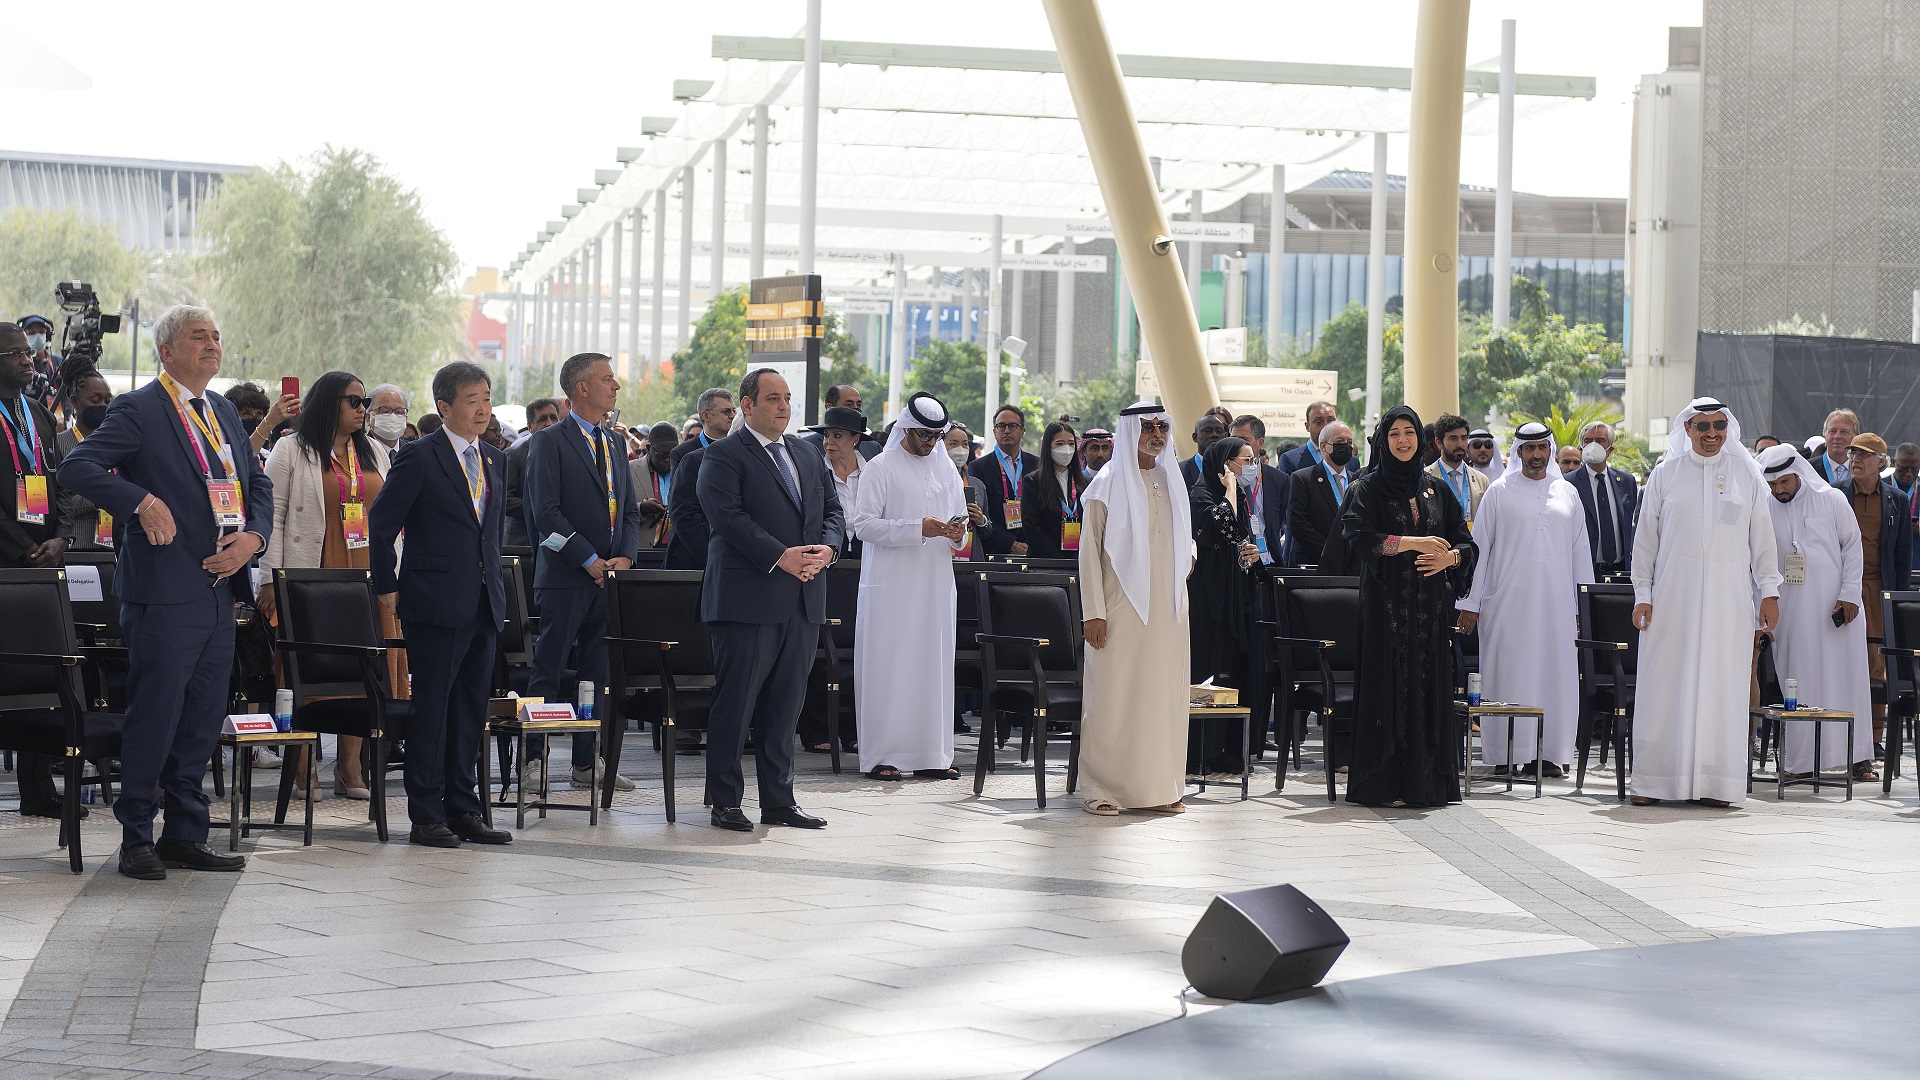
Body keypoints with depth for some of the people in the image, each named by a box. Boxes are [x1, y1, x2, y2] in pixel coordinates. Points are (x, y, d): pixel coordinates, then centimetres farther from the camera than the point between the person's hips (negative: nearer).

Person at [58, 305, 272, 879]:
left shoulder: (224, 412, 16)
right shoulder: (139, 410, -6)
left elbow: (258, 483, 19)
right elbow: (76, 467, -15)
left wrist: (253, 536, 1)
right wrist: (142, 500, -24)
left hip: (219, 589, 7)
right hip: (165, 592, -7)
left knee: (203, 722, 11)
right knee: (154, 717, -3)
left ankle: (184, 835, 19)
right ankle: (136, 838, 6)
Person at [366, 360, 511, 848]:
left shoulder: (495, 460, 13)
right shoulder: (419, 456, -7)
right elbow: (381, 521, -6)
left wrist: (493, 579, 15)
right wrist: (387, 587, -6)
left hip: (483, 603, 7)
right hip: (436, 603, -7)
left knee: (471, 707, 10)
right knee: (431, 707, -2)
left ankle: (463, 810, 18)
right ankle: (426, 817, 3)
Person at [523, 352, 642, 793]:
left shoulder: (613, 443, 17)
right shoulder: (550, 442, -5)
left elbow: (629, 508, 17)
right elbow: (546, 512, -12)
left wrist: (625, 556, -1)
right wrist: (589, 560, -16)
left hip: (608, 575, 7)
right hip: (564, 576, -7)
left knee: (597, 672, 8)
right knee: (549, 671, -4)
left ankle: (587, 763, 13)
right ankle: (533, 761, 0)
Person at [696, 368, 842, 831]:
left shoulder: (809, 459, 19)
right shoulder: (724, 456, -3)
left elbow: (833, 511, 17)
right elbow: (728, 516, -15)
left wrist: (826, 548, -5)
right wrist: (781, 557, -20)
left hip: (803, 601, 6)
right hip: (748, 597, -6)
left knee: (785, 704, 10)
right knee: (736, 703, -2)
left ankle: (779, 801, 15)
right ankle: (725, 802, 4)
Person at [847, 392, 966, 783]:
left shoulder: (946, 470, 15)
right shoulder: (880, 468, -2)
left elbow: (960, 520, 22)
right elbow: (863, 524, -10)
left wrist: (957, 533, -4)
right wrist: (919, 528, -18)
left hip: (935, 584, 5)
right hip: (891, 584, -5)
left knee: (933, 665, 4)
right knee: (888, 666, -5)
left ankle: (930, 755, 8)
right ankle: (881, 755, -2)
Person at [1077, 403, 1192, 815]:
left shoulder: (1172, 481, 14)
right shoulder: (1107, 484, -2)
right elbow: (1089, 551, -4)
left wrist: (1189, 553, 5)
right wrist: (1094, 612, -11)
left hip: (1167, 607, 5)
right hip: (1122, 607, -5)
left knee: (1165, 695, 5)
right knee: (1113, 695, -4)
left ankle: (1159, 786, 11)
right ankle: (1101, 788, 1)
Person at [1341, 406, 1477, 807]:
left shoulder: (1436, 488, 13)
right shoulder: (1369, 487, 3)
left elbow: (1465, 540, 12)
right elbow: (1359, 537, -12)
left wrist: (1449, 557, -10)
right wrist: (1412, 542, -18)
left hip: (1429, 604, 3)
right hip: (1386, 601, -3)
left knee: (1429, 685, 0)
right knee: (1389, 687, -6)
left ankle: (1429, 781, 4)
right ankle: (1386, 784, -4)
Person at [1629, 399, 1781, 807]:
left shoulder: (1745, 474, 8)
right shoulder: (1665, 474, 7)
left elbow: (1761, 535, 9)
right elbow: (1646, 537, 7)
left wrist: (1769, 592, 3)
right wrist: (1642, 594, 2)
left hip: (1728, 598, 0)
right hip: (1673, 597, 0)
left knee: (1722, 686, -2)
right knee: (1665, 684, -2)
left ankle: (1715, 782, 2)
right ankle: (1653, 781, 0)